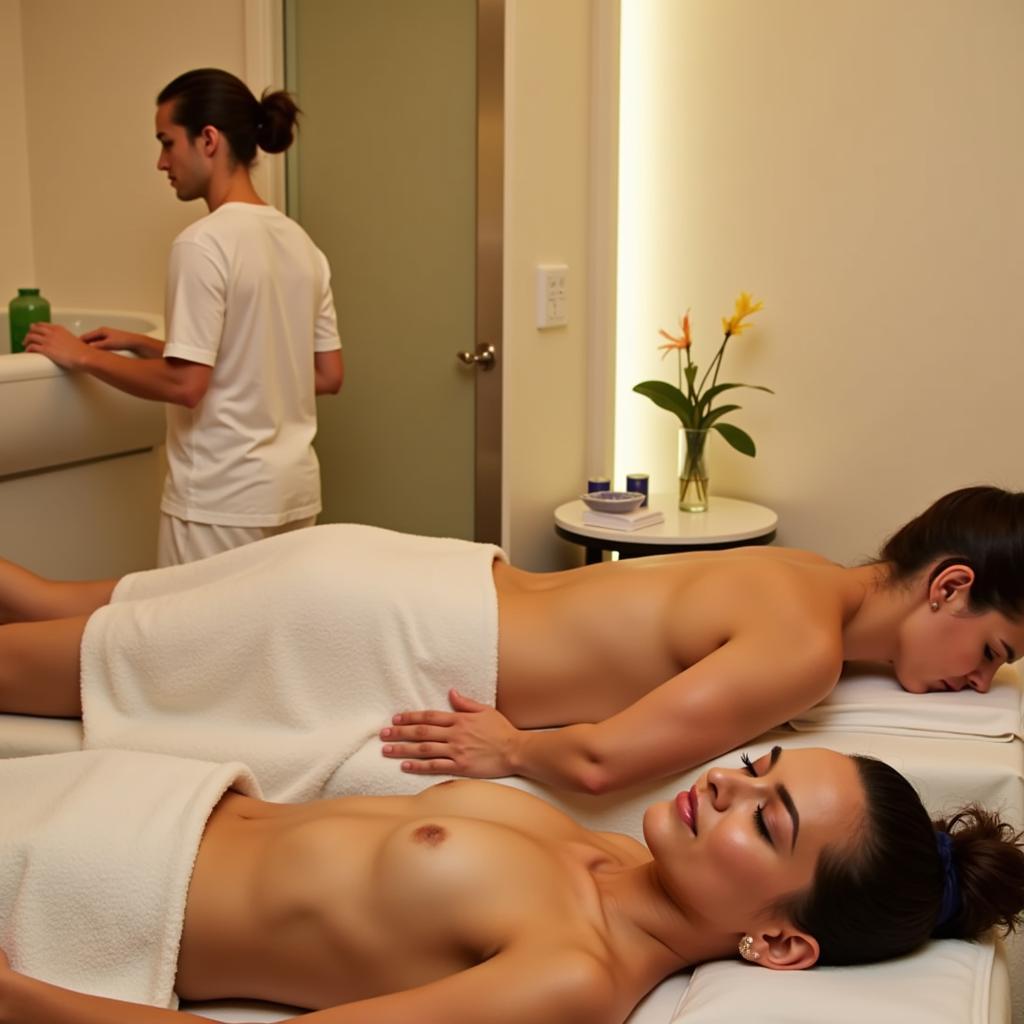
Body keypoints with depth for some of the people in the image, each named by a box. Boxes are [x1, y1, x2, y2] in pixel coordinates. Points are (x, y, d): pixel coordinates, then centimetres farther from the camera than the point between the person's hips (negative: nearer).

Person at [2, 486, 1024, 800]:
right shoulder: (806, 648, -22)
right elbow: (602, 757, -29)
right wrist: (517, 748, -8)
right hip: (387, 635, -8)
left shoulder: (806, 573, 4)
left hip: (405, 572, 8)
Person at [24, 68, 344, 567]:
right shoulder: (301, 243, 8)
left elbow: (185, 384, -19)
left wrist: (84, 357, -1)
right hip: (294, 490, 7)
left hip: (221, 501, -7)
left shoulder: (203, 243, -14)